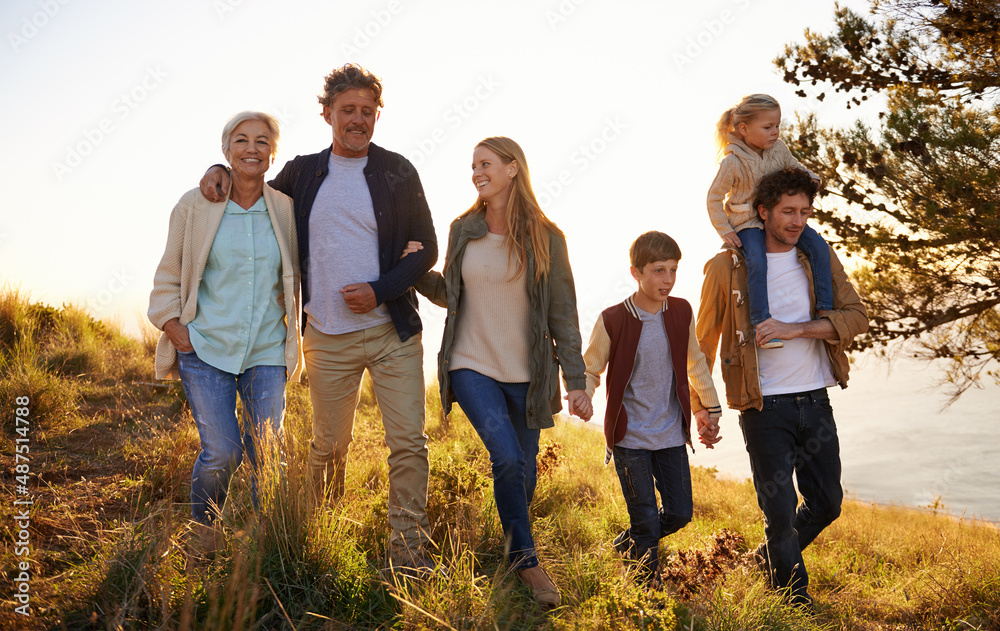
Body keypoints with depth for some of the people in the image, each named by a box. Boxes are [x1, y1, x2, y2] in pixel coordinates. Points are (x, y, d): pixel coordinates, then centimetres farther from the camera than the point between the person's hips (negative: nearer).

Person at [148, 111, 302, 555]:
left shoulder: (285, 209, 3)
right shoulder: (195, 206, -1)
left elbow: (294, 277, 16)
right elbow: (169, 274, 8)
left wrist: (292, 330, 10)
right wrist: (173, 326, -2)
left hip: (266, 352, 2)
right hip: (205, 347, -2)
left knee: (268, 454, 0)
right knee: (221, 452, -8)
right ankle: (203, 533, 21)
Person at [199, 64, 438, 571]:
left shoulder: (397, 172, 2)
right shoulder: (302, 173, 8)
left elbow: (426, 248, 2)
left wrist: (380, 290, -12)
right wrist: (222, 172, 6)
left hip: (392, 330, -1)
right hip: (327, 337, 2)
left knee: (409, 443, -5)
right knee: (329, 445, 10)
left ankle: (408, 549, 5)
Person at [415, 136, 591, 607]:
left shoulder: (545, 237, -3)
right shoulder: (463, 230, 4)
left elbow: (562, 314, -1)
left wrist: (576, 382, -4)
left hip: (527, 374, 0)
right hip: (472, 367, 0)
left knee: (522, 469, 9)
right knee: (507, 457, -16)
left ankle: (514, 555, 33)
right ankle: (525, 559, 1)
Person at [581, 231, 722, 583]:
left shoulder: (681, 312, -1)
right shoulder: (613, 320, -13)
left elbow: (694, 364, 15)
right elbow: (590, 370, -3)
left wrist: (709, 410, 20)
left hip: (671, 434, 4)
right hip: (629, 436, -4)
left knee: (680, 513, 9)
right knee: (646, 519, 1)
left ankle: (627, 544, 36)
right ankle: (651, 587, 22)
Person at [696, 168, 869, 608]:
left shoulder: (820, 258, 6)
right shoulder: (726, 267, -4)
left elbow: (856, 317, -4)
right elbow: (704, 343, 3)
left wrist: (795, 329, -19)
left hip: (815, 401, 4)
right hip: (764, 407, -4)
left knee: (826, 504, 13)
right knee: (780, 511, -1)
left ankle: (768, 557, 39)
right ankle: (794, 599, 23)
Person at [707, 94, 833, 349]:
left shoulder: (778, 148, 0)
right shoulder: (733, 162, -15)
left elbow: (792, 165, 21)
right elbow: (714, 197, -7)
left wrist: (809, 178, -1)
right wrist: (725, 231, -11)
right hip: (748, 222, -6)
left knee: (819, 247, -13)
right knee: (757, 261, -33)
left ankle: (825, 309, -3)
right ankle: (761, 325, -29)